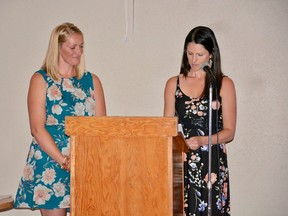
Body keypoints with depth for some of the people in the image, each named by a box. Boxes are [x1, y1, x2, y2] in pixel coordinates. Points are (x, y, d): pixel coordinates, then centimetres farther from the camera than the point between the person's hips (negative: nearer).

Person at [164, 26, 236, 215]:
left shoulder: (224, 84, 3)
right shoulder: (173, 84, 11)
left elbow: (229, 132, 0)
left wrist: (203, 140, -17)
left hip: (212, 163, -2)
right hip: (181, 161, 2)